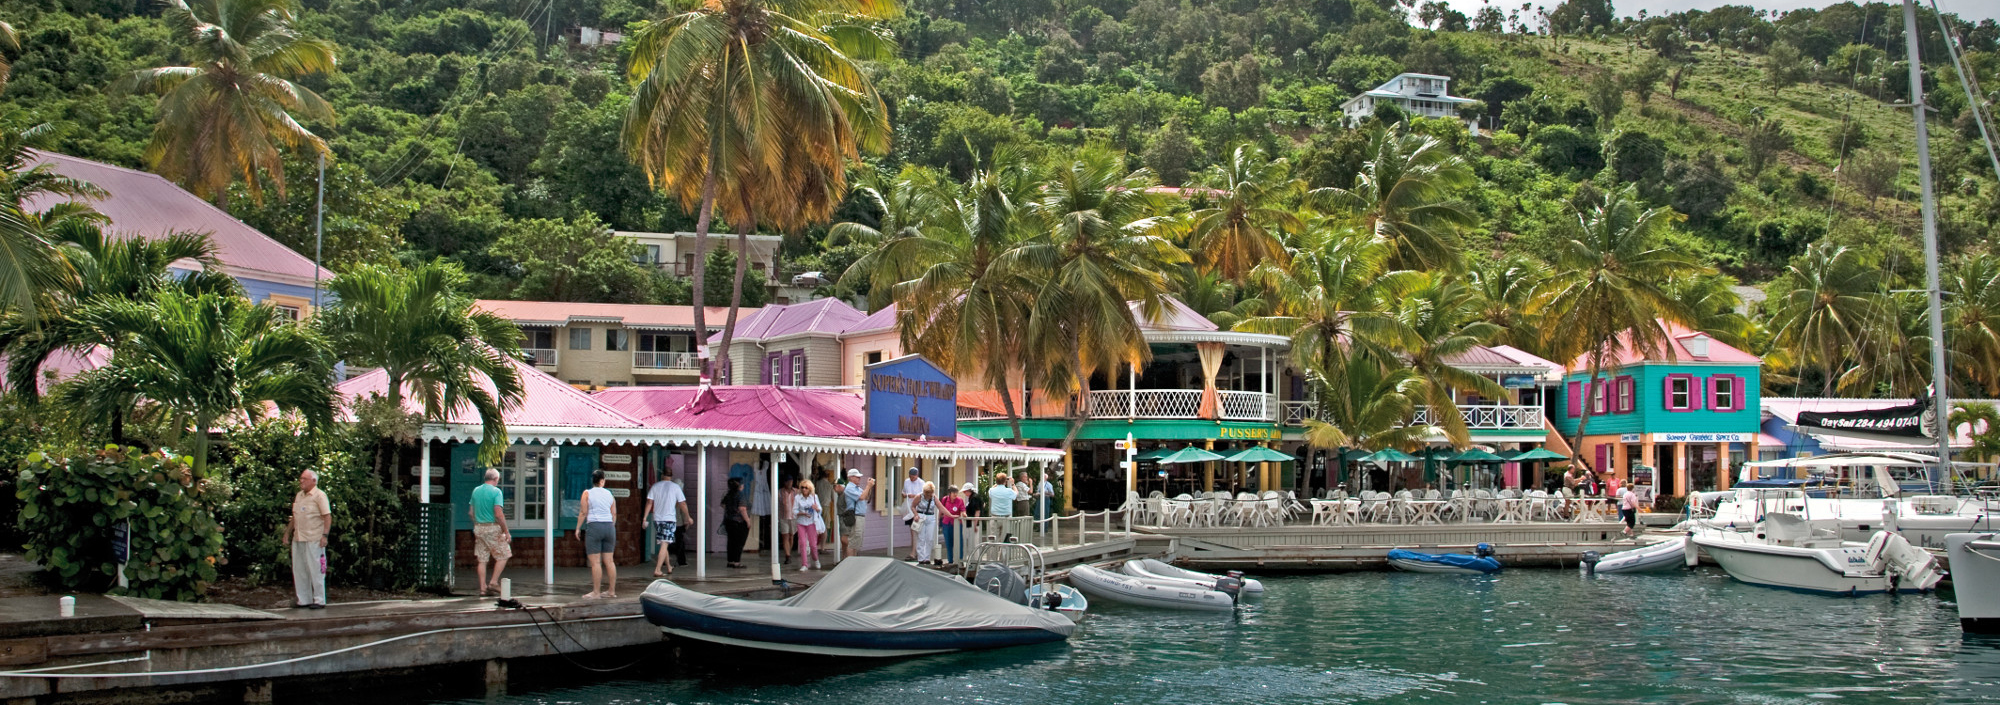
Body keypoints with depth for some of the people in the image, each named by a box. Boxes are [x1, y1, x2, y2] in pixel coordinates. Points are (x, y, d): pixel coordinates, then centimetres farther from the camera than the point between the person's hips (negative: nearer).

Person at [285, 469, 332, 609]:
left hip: (314, 539, -8)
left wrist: (325, 535, -19)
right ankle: (304, 600, 16)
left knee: (316, 570, -5)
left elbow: (327, 517, -12)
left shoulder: (319, 496, -6)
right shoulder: (299, 496, 17)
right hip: (298, 539, 8)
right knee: (299, 570, 9)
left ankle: (319, 600, 0)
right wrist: (287, 532, 22)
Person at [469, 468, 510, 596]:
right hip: (493, 528, -6)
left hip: (478, 528, 6)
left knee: (481, 559, 8)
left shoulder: (476, 491, 9)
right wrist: (506, 532, -13)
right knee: (503, 555, 6)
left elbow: (472, 512, 14)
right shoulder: (496, 491, -11)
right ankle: (493, 582, 0)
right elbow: (499, 514, -18)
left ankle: (483, 587, 8)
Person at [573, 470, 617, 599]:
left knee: (595, 561, -4)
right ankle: (612, 590, 12)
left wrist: (578, 528, 2)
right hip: (609, 526, 5)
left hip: (594, 526, -5)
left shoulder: (587, 493, -1)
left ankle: (596, 592, -5)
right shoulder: (609, 494, 10)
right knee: (609, 560, 9)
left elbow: (583, 512, -5)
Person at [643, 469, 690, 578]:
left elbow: (649, 503, 1)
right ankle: (657, 570, -17)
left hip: (657, 519, 4)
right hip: (670, 519, -4)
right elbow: (682, 504, 0)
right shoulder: (675, 487, -1)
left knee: (663, 543, 18)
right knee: (665, 544, -7)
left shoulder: (655, 486, 6)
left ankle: (669, 567, 30)